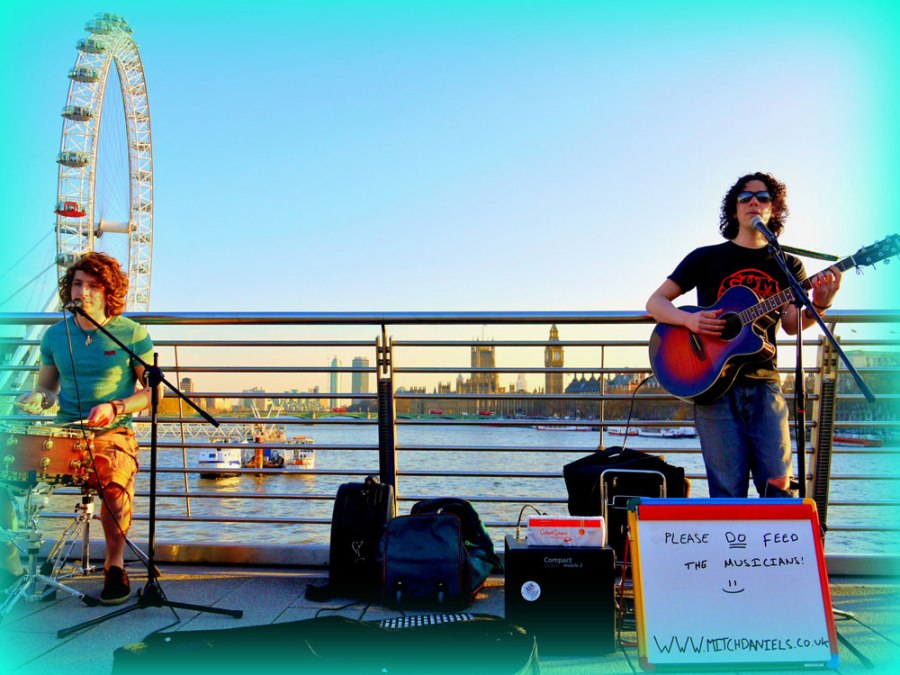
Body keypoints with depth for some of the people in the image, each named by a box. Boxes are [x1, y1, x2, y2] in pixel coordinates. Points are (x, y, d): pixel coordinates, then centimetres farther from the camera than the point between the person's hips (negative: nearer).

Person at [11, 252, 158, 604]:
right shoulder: (56, 335, 11)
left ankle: (115, 565, -11)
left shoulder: (132, 334, 0)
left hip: (113, 434, -4)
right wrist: (37, 398, -2)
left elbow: (153, 390, 1)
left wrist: (114, 408, -14)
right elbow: (47, 387, 22)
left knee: (114, 483, -34)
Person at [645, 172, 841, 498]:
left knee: (778, 486, -5)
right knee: (729, 492, -5)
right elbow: (655, 302, 6)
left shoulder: (789, 266, 14)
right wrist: (688, 319, -13)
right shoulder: (707, 257, 8)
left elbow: (791, 326, 4)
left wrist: (818, 305, -16)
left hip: (763, 382, 2)